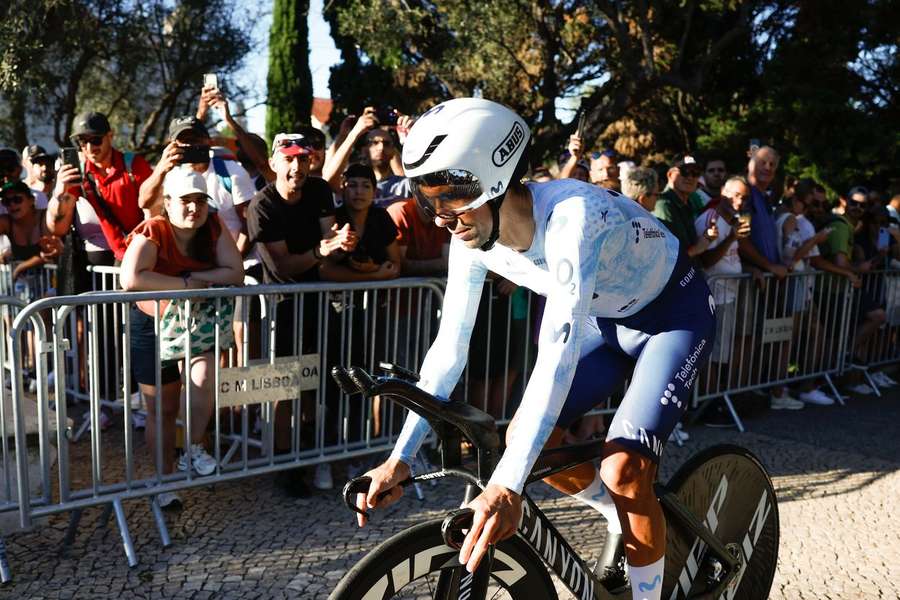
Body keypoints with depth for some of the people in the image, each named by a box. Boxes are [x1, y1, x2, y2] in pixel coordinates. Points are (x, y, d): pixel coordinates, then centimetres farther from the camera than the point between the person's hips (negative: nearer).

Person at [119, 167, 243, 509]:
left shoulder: (213, 228, -10)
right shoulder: (152, 232, -20)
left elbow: (235, 274, -16)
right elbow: (130, 279, -35)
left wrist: (194, 276, -25)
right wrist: (186, 284, -30)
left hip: (199, 322, 2)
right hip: (153, 327, -2)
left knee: (203, 379, -27)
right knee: (161, 410, 10)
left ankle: (194, 449, -3)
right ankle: (166, 479, 28)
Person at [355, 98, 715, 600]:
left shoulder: (572, 216, -38)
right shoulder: (473, 236, -16)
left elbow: (558, 351, -46)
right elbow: (451, 346, -13)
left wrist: (509, 484, -52)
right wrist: (401, 457, -17)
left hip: (675, 314, -6)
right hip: (607, 319, 7)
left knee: (623, 470, -19)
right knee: (525, 437, -4)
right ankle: (621, 518, 22)